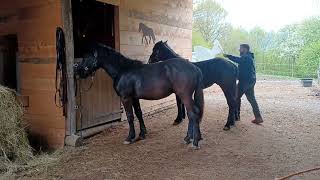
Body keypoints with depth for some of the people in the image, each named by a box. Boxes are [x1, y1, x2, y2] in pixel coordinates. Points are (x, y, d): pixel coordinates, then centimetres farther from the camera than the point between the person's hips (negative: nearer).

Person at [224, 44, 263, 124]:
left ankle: (236, 115, 9)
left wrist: (228, 56, -32)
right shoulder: (249, 57, 19)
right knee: (251, 98, 11)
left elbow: (238, 60, -31)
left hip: (245, 81, -10)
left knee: (237, 97, 2)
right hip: (251, 80, 10)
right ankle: (258, 117, 10)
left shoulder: (247, 57, -14)